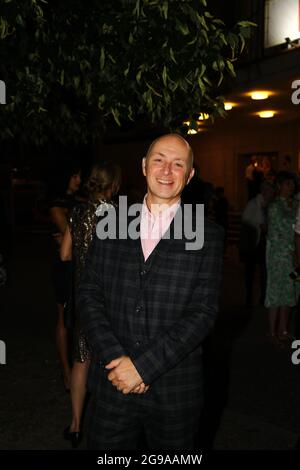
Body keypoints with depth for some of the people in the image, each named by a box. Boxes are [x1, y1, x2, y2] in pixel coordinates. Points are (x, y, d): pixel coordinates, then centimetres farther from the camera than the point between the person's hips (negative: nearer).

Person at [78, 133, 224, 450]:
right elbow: (88, 295, 1)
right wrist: (115, 359, -12)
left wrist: (143, 365, -15)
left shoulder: (208, 236, -3)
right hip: (112, 386, 2)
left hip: (175, 391, -1)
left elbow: (203, 312, -9)